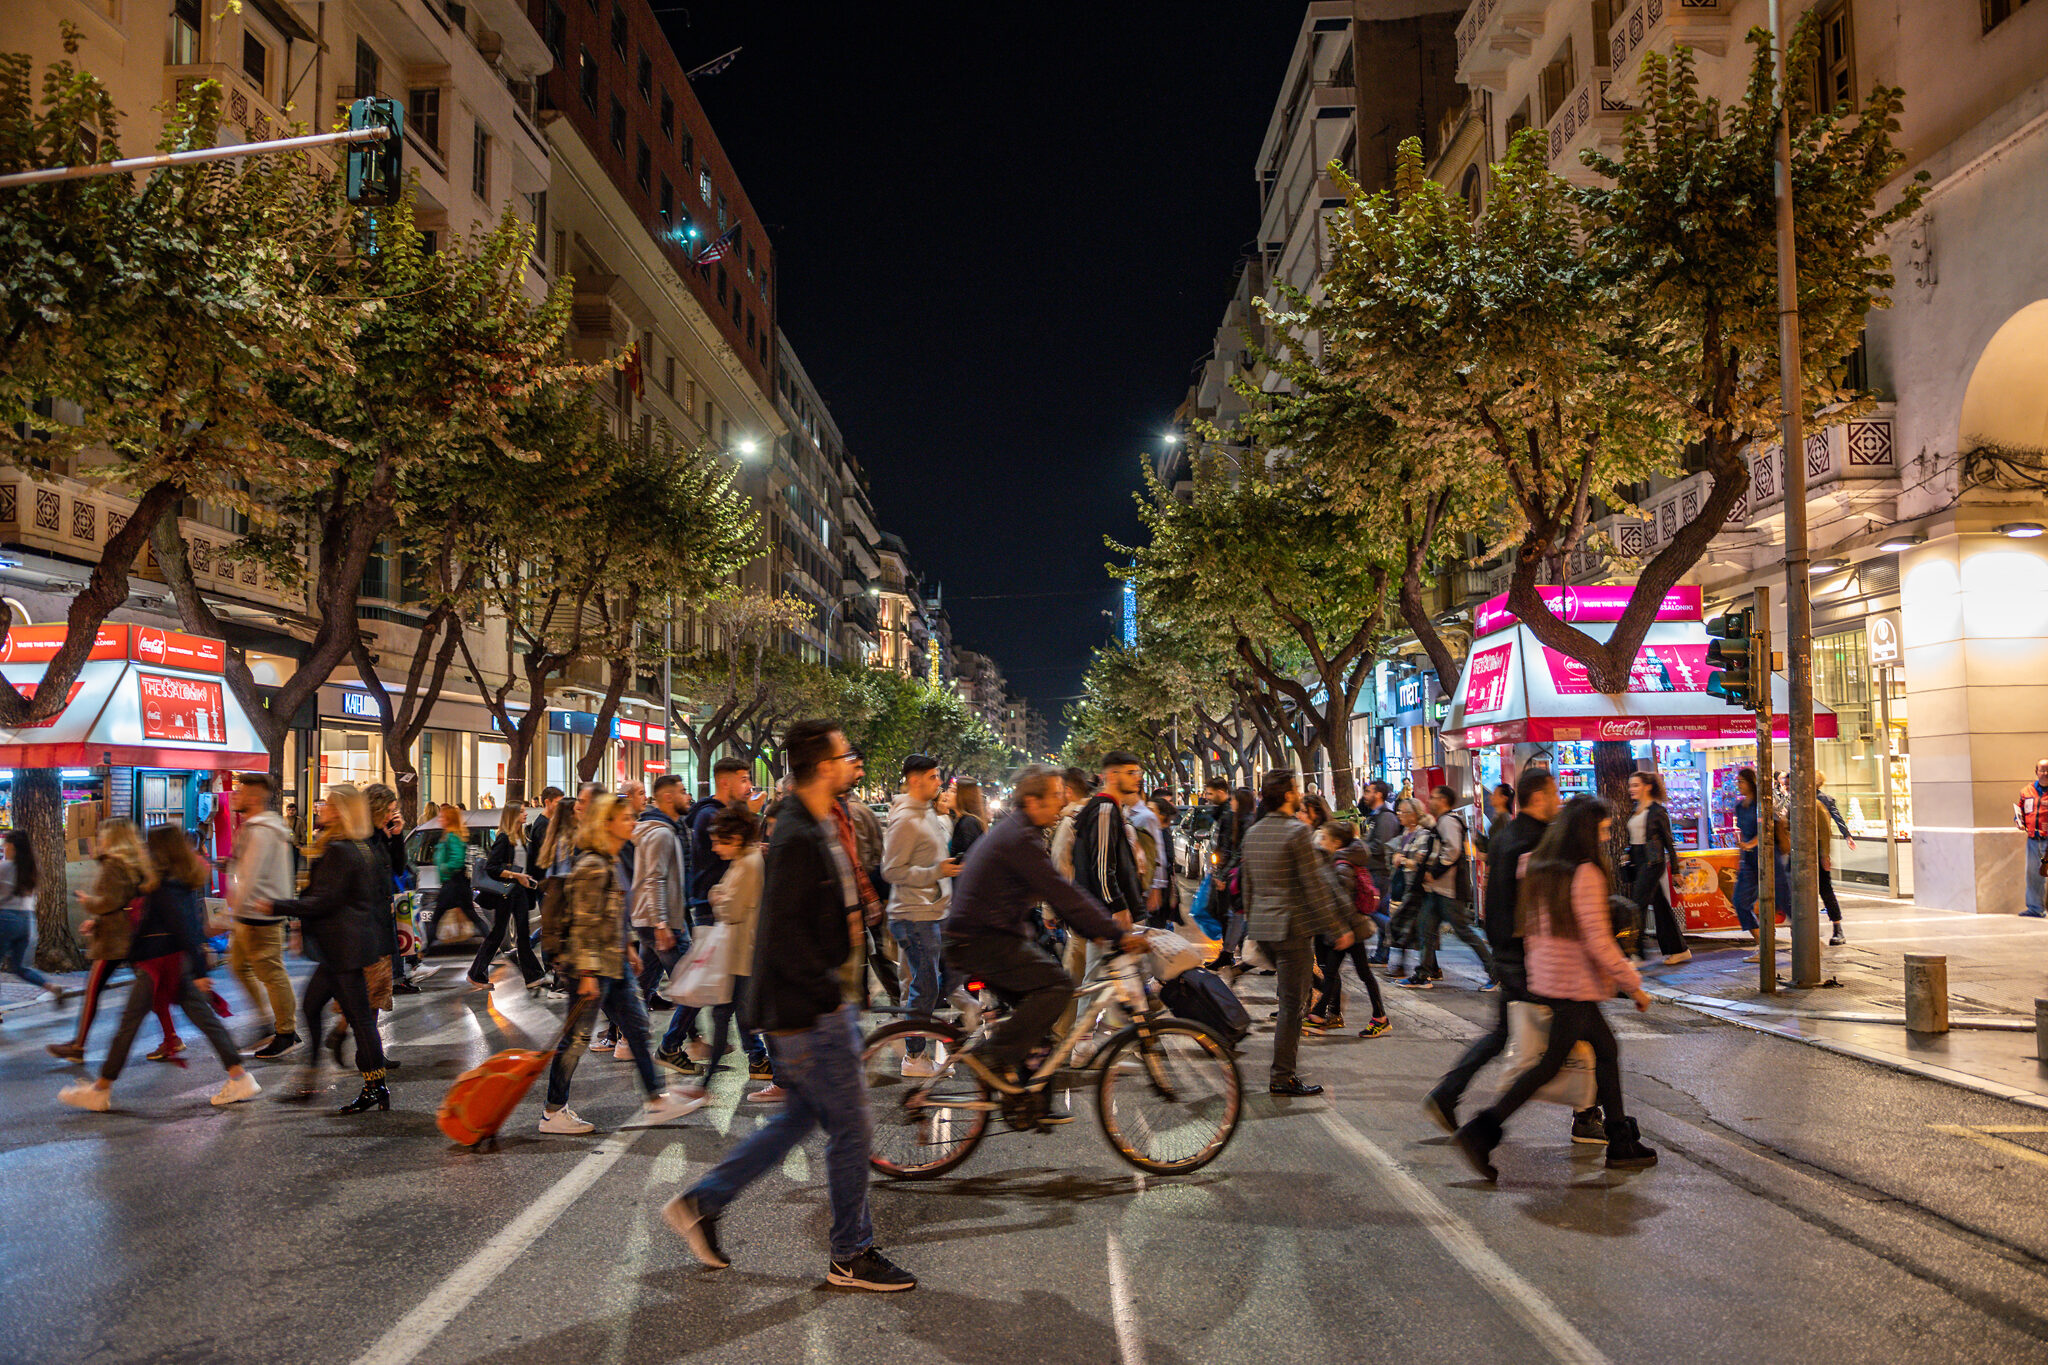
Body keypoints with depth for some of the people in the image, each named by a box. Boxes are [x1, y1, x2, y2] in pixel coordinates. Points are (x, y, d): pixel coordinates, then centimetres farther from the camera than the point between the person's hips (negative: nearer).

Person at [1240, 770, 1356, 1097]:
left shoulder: (1252, 833, 9)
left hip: (1262, 927, 8)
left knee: (1289, 994, 22)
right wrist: (1338, 928, -9)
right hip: (1292, 927, -8)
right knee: (1292, 1002, -1)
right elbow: (1315, 885, -15)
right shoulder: (1298, 831, -14)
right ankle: (1282, 1077, 2)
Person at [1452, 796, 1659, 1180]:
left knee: (1606, 1049, 17)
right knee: (1551, 1065, -2)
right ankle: (1480, 1132, -4)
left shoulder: (1540, 869, 6)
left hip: (1548, 979, 9)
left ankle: (1621, 1144, 24)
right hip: (1574, 985, -9)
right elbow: (1599, 942, -19)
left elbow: (1529, 928, 14)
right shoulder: (1586, 874, -18)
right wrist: (1633, 985, -10)